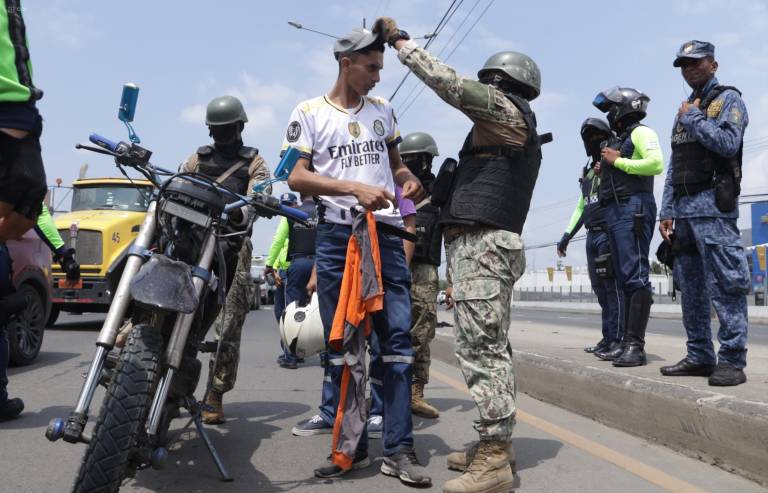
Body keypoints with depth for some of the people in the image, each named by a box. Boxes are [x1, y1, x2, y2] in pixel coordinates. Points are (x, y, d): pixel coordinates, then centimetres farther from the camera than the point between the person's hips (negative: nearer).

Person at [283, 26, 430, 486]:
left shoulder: (383, 110, 15)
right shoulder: (309, 113, 4)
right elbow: (296, 177, -4)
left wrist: (409, 179, 2)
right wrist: (353, 188, -17)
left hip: (386, 233, 3)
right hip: (336, 234, -2)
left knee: (397, 338, -3)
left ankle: (399, 448, 2)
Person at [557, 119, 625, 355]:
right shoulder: (587, 171, 21)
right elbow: (581, 206, 24)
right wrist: (567, 235, 20)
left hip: (609, 233, -8)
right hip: (592, 235, 8)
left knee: (613, 286, -9)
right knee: (599, 287, 9)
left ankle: (617, 338, -6)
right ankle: (608, 337, 15)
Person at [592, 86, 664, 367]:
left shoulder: (640, 133, -2)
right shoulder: (620, 141, 24)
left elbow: (656, 163, -19)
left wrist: (618, 161, -11)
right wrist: (605, 171, 11)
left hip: (633, 209, -10)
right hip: (615, 211, 10)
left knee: (636, 277, -12)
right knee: (625, 279, 8)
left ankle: (636, 346, -14)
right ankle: (626, 342, 12)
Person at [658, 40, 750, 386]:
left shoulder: (728, 99, 3)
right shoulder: (684, 110, 24)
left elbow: (728, 143, -16)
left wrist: (693, 118, -4)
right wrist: (667, 212, 14)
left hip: (713, 205, -8)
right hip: (683, 209, 8)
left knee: (725, 284, -10)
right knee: (691, 288, 8)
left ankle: (732, 360, -7)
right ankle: (700, 356, 14)